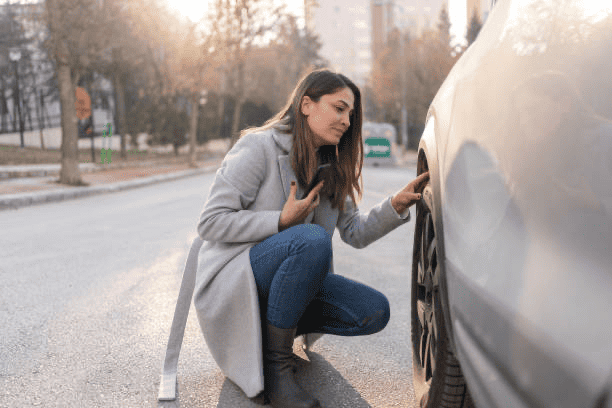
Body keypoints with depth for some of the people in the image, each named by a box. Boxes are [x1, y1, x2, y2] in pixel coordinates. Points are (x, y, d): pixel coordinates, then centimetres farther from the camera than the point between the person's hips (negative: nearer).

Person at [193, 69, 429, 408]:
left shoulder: (330, 168, 11)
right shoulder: (259, 147, -12)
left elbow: (355, 232, 7)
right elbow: (210, 223, -16)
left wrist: (397, 204, -8)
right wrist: (282, 221, -21)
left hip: (290, 281, 7)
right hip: (233, 280, -7)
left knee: (374, 311, -12)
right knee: (312, 239, -34)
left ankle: (270, 328, 3)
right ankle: (275, 365, -22)